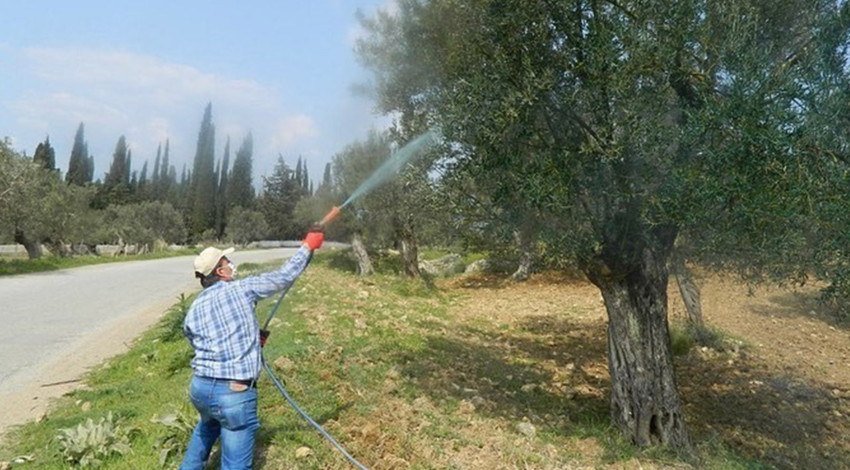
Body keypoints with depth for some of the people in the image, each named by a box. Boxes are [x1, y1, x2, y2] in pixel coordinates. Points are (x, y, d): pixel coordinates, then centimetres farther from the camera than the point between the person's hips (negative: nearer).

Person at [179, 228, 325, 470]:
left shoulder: (193, 311, 9)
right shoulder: (240, 289, -7)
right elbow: (283, 277, -2)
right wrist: (307, 247, 10)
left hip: (200, 386, 7)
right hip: (234, 393, -7)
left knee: (207, 427, 40)